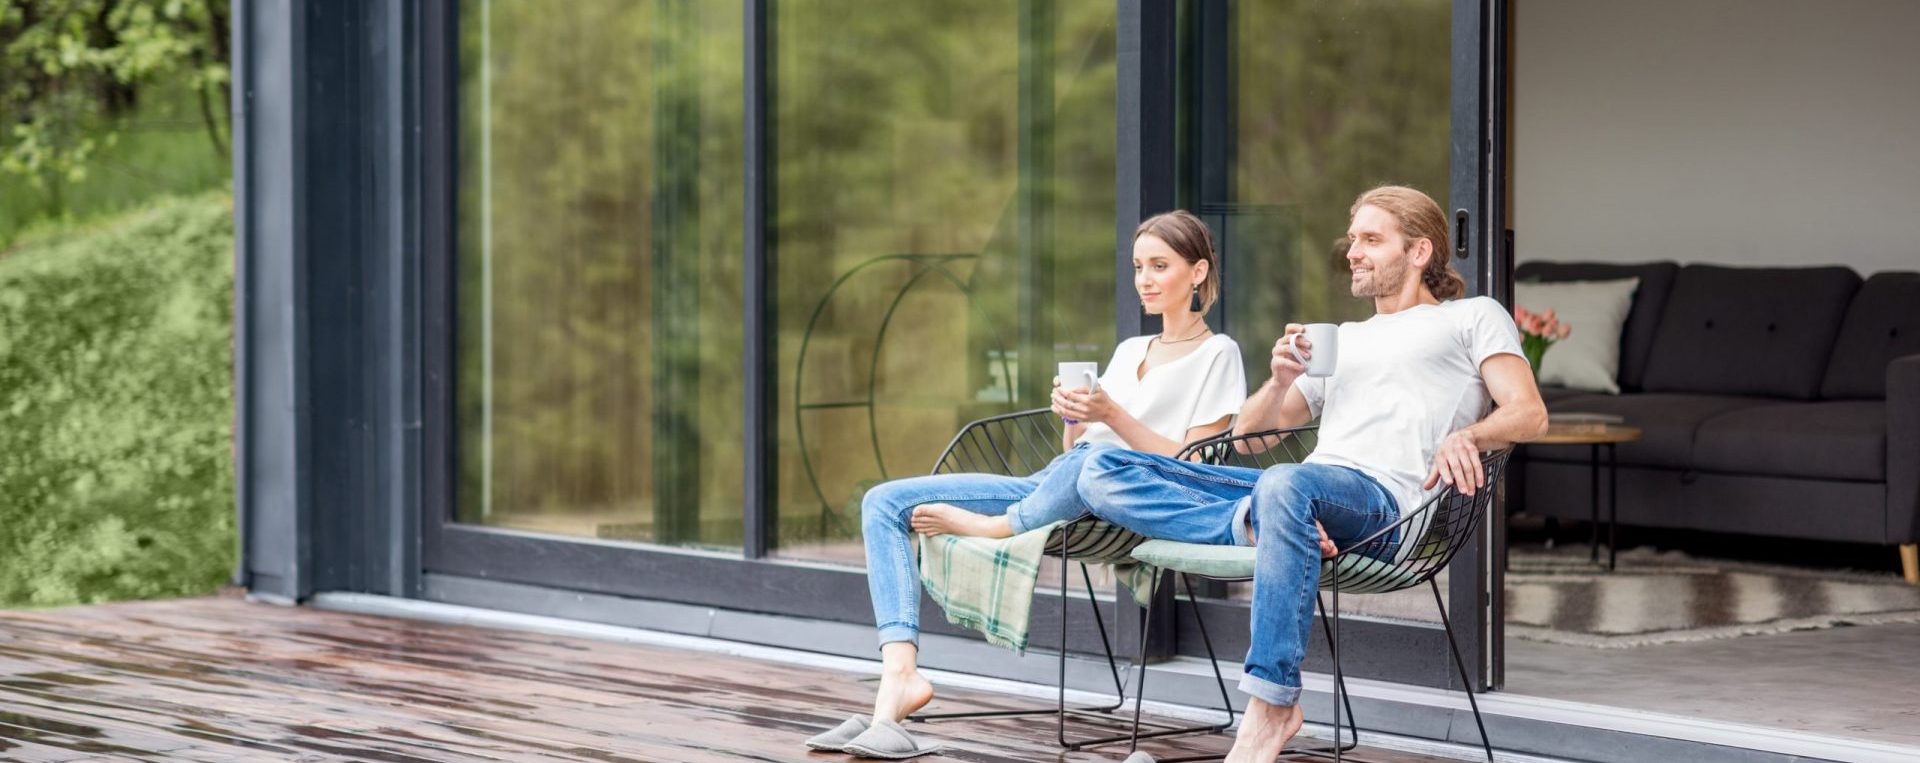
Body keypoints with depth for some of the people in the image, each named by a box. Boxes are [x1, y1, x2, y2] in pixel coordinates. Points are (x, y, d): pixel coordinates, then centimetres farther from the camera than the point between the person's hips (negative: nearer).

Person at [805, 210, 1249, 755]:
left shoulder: (1217, 354, 6)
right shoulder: (1129, 351, 28)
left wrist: (1110, 415, -13)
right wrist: (1072, 417, 1)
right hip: (1046, 485, 8)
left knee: (1099, 462, -46)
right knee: (884, 501, -6)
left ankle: (996, 526, -15)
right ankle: (900, 674, -25)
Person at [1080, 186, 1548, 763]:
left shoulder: (1474, 317, 19)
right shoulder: (1340, 340, 36)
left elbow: (1528, 416, 4)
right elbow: (1247, 431, 31)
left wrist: (1465, 436, -17)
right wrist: (1281, 381, 9)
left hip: (1388, 501, -6)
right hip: (1304, 486, 7)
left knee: (1287, 485, -45)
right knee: (1102, 473, -10)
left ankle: (1272, 708, -43)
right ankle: (1255, 523, -33)